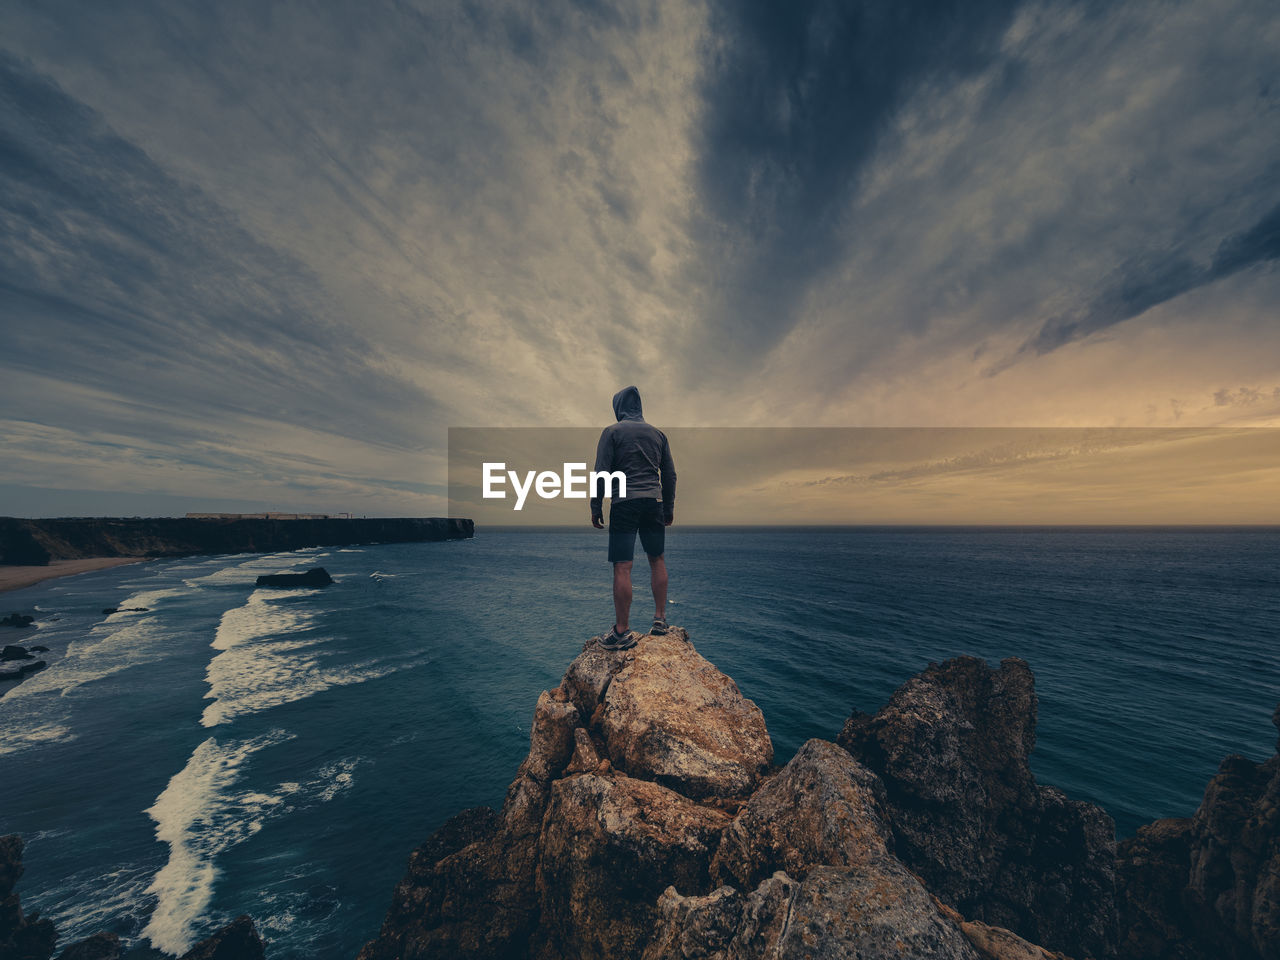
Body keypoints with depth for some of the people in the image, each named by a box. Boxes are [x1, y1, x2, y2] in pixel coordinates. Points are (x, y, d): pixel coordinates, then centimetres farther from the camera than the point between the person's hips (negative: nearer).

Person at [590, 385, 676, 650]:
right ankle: (660, 619, 18)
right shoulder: (657, 433, 15)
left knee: (622, 566, -5)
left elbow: (602, 472, -5)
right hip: (654, 502, 4)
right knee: (657, 560, 15)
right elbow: (669, 475, 14)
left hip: (624, 503, -4)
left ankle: (622, 632, -3)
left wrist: (596, 508, 0)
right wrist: (669, 508, 20)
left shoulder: (612, 431, 3)